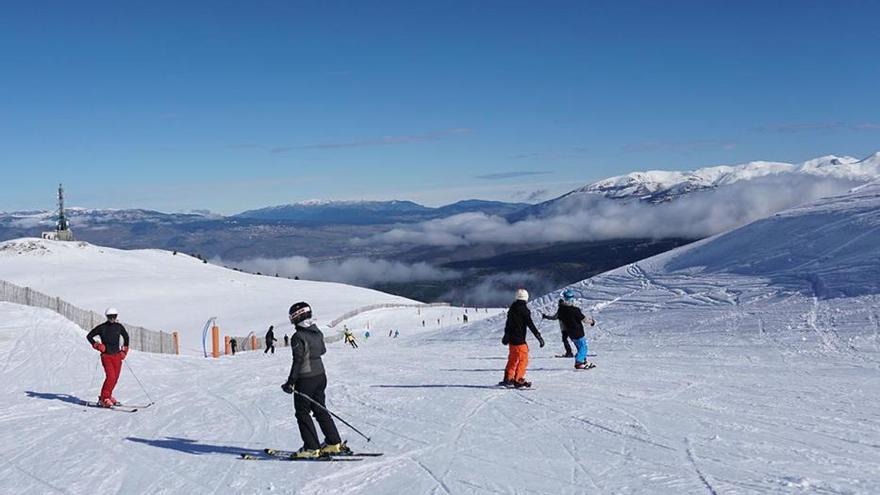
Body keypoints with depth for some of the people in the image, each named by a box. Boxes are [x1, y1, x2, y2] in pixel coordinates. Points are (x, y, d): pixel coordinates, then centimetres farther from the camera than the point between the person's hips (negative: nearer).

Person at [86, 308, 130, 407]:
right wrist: (97, 345, -7)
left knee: (115, 378, 3)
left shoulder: (119, 327, 4)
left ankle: (108, 396, 22)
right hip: (106, 355, -4)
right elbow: (89, 336, 5)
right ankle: (103, 399, -9)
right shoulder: (102, 327, -4)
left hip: (117, 356, 4)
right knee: (110, 376, -18)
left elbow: (126, 336, 21)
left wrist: (124, 350, 14)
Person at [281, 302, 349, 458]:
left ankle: (311, 448, 2)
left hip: (305, 379, -8)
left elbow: (298, 361, -20)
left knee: (302, 412, 3)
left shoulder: (298, 337, -18)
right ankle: (334, 443, 17)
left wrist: (291, 382, -15)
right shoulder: (317, 332, 5)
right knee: (320, 409, 16)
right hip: (320, 375, 8)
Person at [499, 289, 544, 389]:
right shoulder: (524, 309, -14)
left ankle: (508, 379, 23)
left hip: (511, 339, 8)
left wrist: (506, 335, 34)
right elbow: (530, 325, -18)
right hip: (519, 339, -8)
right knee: (523, 359, -2)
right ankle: (518, 380, -5)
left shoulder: (512, 308, 10)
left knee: (513, 359, 19)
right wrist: (539, 336, -16)